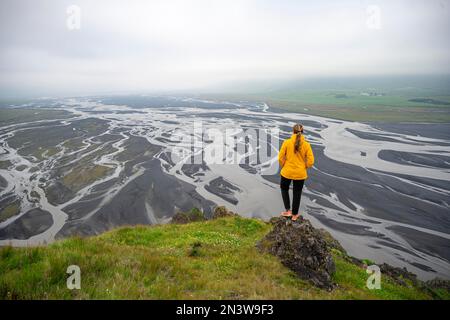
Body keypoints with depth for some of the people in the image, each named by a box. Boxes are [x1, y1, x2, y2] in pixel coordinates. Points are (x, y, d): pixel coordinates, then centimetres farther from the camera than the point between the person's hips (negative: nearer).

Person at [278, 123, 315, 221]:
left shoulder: (287, 142, -11)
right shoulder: (306, 144, -8)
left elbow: (280, 158, -9)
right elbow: (311, 161, -8)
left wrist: (284, 166, 9)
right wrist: (303, 167, 10)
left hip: (287, 172, -1)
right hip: (300, 174, 1)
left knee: (284, 189, 25)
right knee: (297, 193, 16)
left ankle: (288, 210, 22)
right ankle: (294, 214, 28)